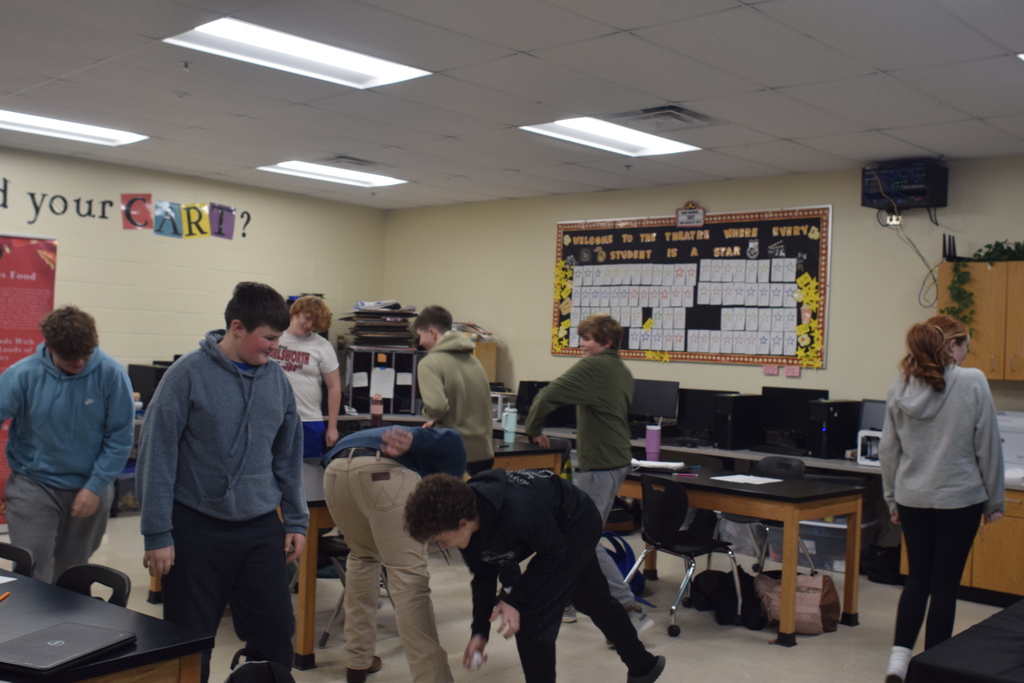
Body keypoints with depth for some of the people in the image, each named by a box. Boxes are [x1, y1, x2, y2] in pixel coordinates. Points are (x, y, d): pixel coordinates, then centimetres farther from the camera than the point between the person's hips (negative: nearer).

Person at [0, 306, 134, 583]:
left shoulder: (111, 374, -12)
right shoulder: (23, 374, -11)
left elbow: (120, 438, -8)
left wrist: (96, 487, -12)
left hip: (90, 490, 1)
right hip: (33, 486, -1)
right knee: (32, 579, -7)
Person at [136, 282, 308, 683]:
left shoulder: (277, 379, 4)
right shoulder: (189, 374, -10)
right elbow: (157, 457, -9)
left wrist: (296, 521, 10)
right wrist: (157, 534, -11)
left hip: (261, 529, 4)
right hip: (197, 529, -4)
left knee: (276, 634, 6)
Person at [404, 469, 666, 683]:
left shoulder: (520, 512, -45)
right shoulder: (467, 520, -22)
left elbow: (555, 553, -25)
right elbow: (483, 574, -5)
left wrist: (515, 599, -23)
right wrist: (479, 631, -9)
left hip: (576, 525, -7)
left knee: (531, 615, -15)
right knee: (595, 602, 26)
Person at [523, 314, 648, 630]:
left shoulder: (593, 367, -16)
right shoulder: (623, 372, 13)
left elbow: (548, 396, -21)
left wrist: (533, 429, -5)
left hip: (599, 466, -10)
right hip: (616, 460, 10)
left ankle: (631, 610, -8)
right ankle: (565, 602, 30)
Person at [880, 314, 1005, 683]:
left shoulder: (900, 386, 1)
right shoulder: (973, 382, -11)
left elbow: (887, 449, 6)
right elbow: (988, 447, -5)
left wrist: (893, 499, 16)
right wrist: (994, 501, 5)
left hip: (912, 499, 4)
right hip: (959, 499, -3)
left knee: (917, 579, 16)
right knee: (945, 585, 6)